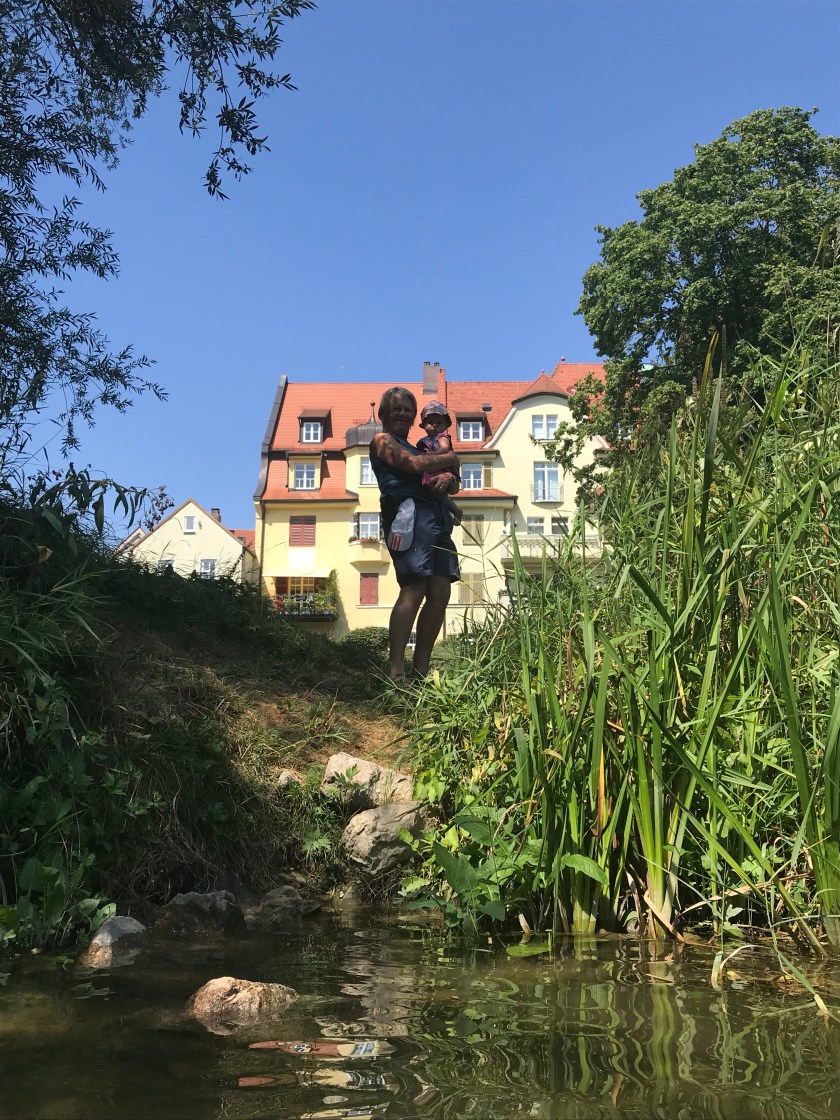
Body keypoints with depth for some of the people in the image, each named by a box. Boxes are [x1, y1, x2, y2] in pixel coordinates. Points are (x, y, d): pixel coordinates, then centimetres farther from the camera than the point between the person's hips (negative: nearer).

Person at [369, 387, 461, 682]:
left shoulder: (415, 446, 32)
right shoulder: (383, 439, 9)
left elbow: (454, 483, 23)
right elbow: (414, 464, -10)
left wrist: (447, 478, -1)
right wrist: (450, 458, 7)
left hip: (435, 518, 8)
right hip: (409, 513, -8)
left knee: (440, 593, -1)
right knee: (413, 591, -18)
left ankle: (421, 671, 2)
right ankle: (395, 672, -20)